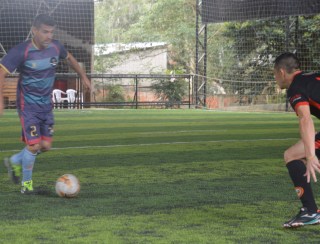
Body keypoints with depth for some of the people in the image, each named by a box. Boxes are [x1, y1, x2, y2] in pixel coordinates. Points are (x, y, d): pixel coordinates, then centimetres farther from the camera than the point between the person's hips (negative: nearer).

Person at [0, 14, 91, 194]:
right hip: (28, 106, -6)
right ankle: (26, 183, 11)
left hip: (46, 105, 6)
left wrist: (83, 76, 24)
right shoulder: (21, 51, -20)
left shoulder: (55, 47, -4)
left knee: (46, 145, 4)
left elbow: (69, 57, 19)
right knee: (34, 145, -12)